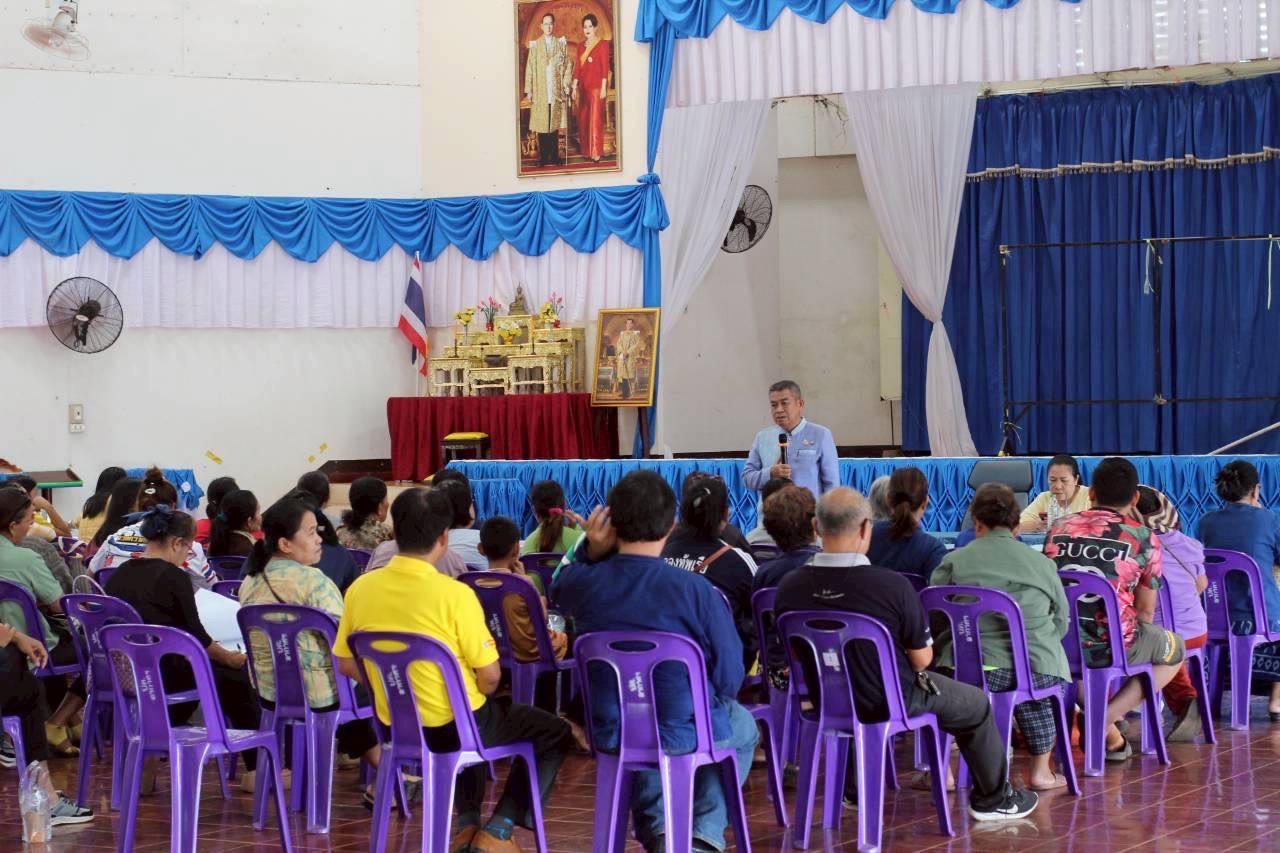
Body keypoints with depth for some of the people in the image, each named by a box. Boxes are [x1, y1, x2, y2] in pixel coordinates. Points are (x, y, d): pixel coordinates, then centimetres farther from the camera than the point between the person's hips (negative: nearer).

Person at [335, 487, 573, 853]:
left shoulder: (360, 589, -7)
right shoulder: (454, 594, -22)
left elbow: (346, 665, 5)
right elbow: (489, 677, -16)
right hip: (455, 727, -6)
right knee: (556, 732, 16)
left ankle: (467, 821, 25)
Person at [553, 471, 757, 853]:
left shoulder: (585, 584, -14)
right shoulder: (697, 591, -24)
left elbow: (560, 587, 14)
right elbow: (730, 679, -14)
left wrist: (590, 552, -4)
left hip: (611, 732, 3)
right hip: (687, 731, -3)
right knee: (742, 726, 32)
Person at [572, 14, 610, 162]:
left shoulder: (603, 44, -4)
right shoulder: (581, 46, 12)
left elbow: (605, 67, -8)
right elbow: (577, 67, 13)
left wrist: (603, 88, -13)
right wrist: (574, 87, 9)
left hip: (597, 87, -6)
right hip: (583, 87, 6)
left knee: (595, 119, -6)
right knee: (583, 119, 7)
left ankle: (596, 153, -4)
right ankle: (586, 150, 15)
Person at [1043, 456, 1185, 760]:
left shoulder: (1059, 528, 9)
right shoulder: (1144, 538, 0)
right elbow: (1145, 611, 5)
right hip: (1112, 645, -4)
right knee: (1174, 648, 26)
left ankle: (1110, 734, 22)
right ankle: (1104, 718, 6)